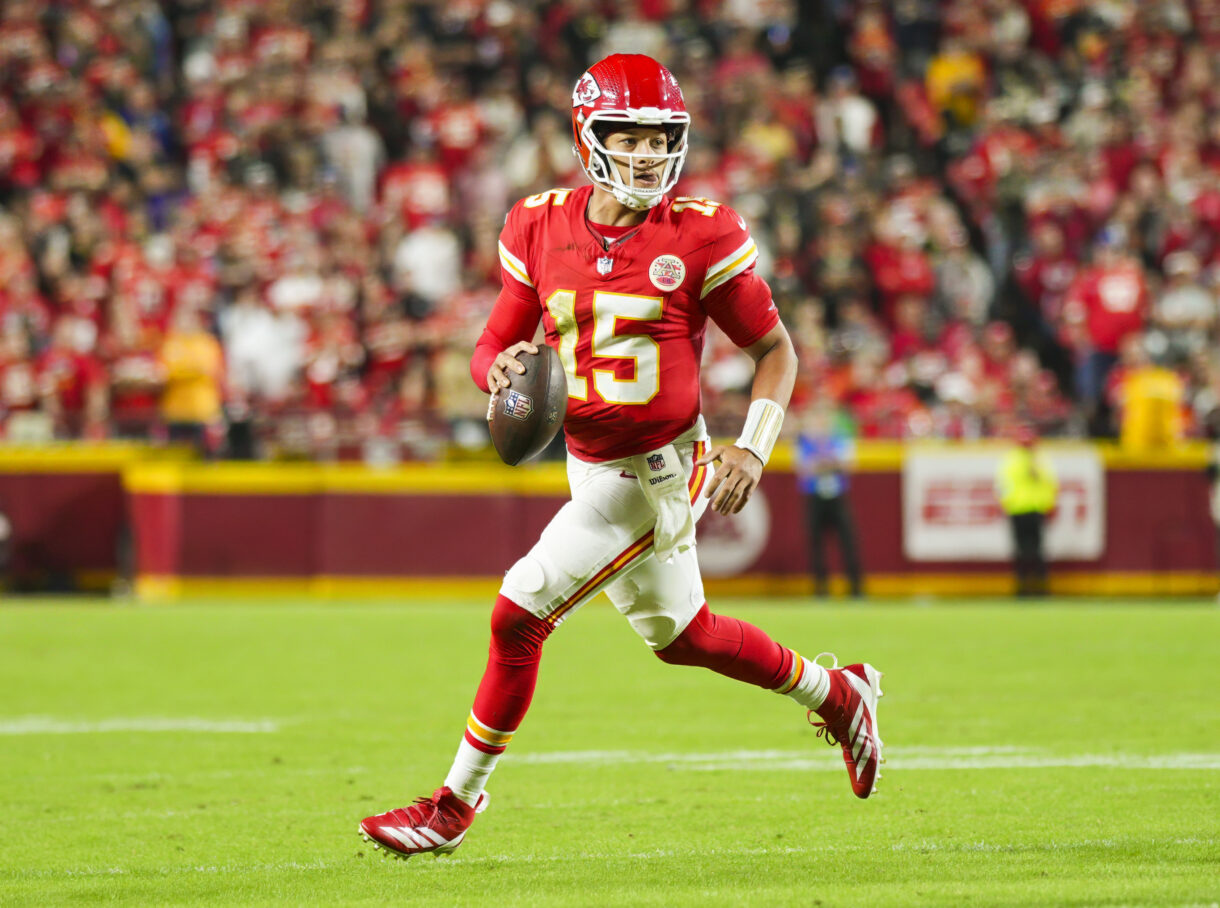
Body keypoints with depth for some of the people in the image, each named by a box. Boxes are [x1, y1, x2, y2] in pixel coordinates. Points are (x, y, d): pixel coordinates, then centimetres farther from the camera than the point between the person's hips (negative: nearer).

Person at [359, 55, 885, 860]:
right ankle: (837, 694, 46)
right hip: (593, 466, 6)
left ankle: (457, 803, 1)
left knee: (520, 613, -13)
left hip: (660, 474, -6)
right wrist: (503, 368, -17)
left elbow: (775, 349, -3)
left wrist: (753, 448, -16)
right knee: (680, 635, 23)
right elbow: (494, 348, 8)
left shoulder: (701, 237, -13)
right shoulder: (541, 228, 0)